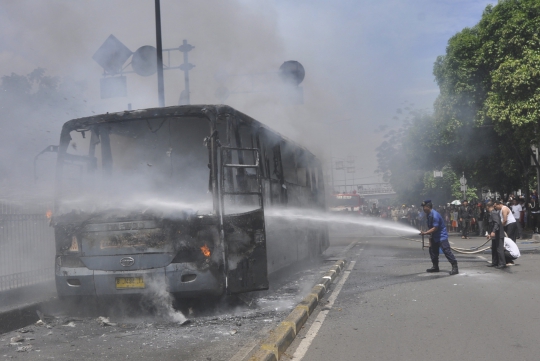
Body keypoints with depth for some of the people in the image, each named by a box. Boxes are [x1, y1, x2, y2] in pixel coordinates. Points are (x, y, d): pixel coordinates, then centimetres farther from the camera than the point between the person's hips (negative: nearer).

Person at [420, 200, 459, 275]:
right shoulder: (429, 215, 6)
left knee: (446, 250, -16)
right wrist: (430, 237, 11)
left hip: (442, 236, -10)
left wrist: (425, 233, -23)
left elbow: (435, 228, -25)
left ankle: (455, 267, -15)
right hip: (435, 236, 10)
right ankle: (435, 267, 25)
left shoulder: (435, 215, -23)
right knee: (432, 250, 13)